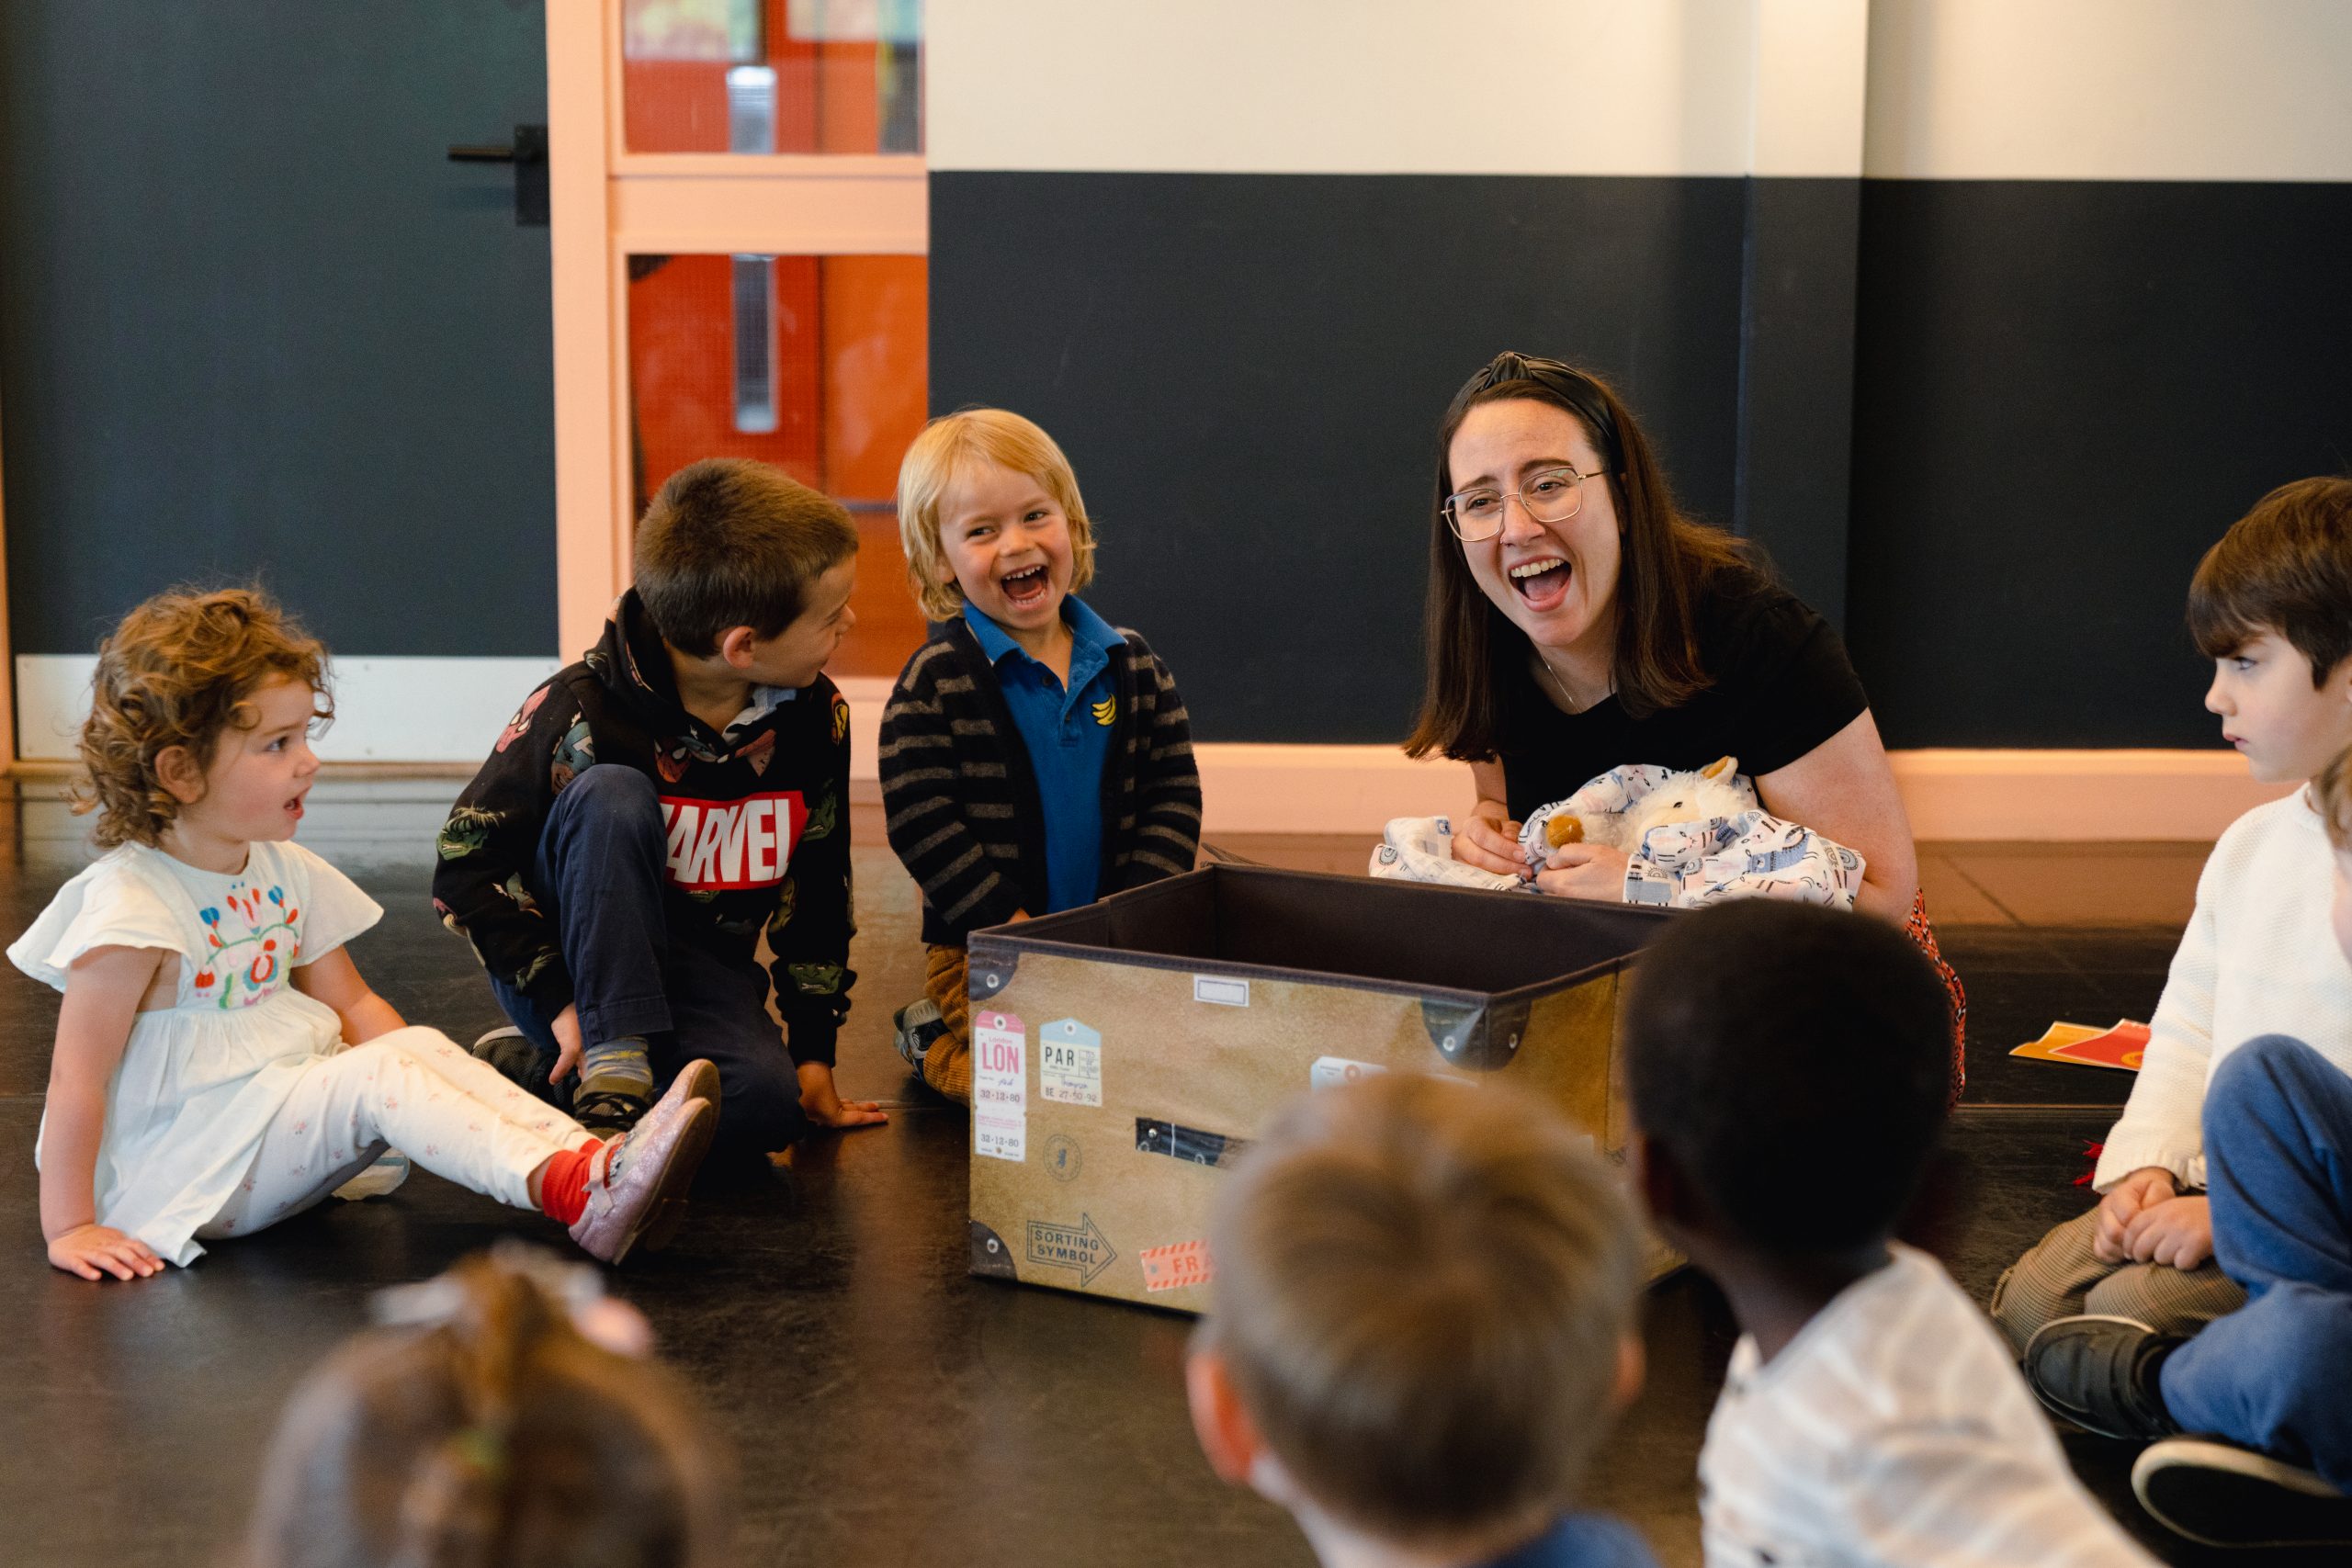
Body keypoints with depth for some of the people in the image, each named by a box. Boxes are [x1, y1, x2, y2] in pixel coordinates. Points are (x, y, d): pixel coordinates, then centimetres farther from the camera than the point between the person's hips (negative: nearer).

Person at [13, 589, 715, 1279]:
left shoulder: (283, 872, 8)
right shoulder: (130, 903, -18)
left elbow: (352, 1005, 14)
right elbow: (76, 1078, -18)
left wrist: (430, 1087, 0)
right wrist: (70, 1227, -19)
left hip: (291, 1108, 8)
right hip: (176, 1174, -8)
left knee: (423, 1045, -13)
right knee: (378, 1075, -25)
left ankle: (595, 1159, -29)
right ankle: (569, 1191, -39)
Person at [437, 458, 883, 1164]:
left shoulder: (815, 717, -4)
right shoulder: (582, 713, -19)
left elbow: (818, 886, 8)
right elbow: (465, 862, -14)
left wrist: (815, 1052, 6)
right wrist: (561, 1001, -20)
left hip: (701, 966, 4)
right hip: (576, 962, -3)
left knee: (765, 1105, -30)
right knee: (612, 793, -32)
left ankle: (538, 1068, -9)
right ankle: (611, 1061, -30)